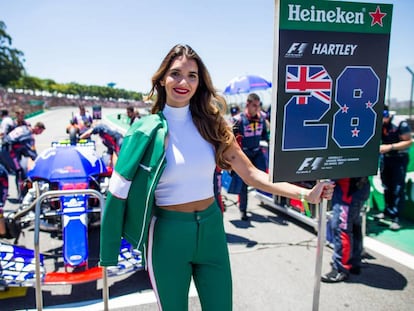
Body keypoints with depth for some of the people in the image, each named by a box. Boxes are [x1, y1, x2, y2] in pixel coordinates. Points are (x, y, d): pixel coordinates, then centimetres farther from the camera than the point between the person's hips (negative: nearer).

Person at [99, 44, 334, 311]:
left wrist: (305, 193, -10)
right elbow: (121, 187, -4)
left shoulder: (212, 124, -1)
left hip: (210, 228, 3)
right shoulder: (148, 131, -8)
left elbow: (250, 173, -2)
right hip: (168, 233, -2)